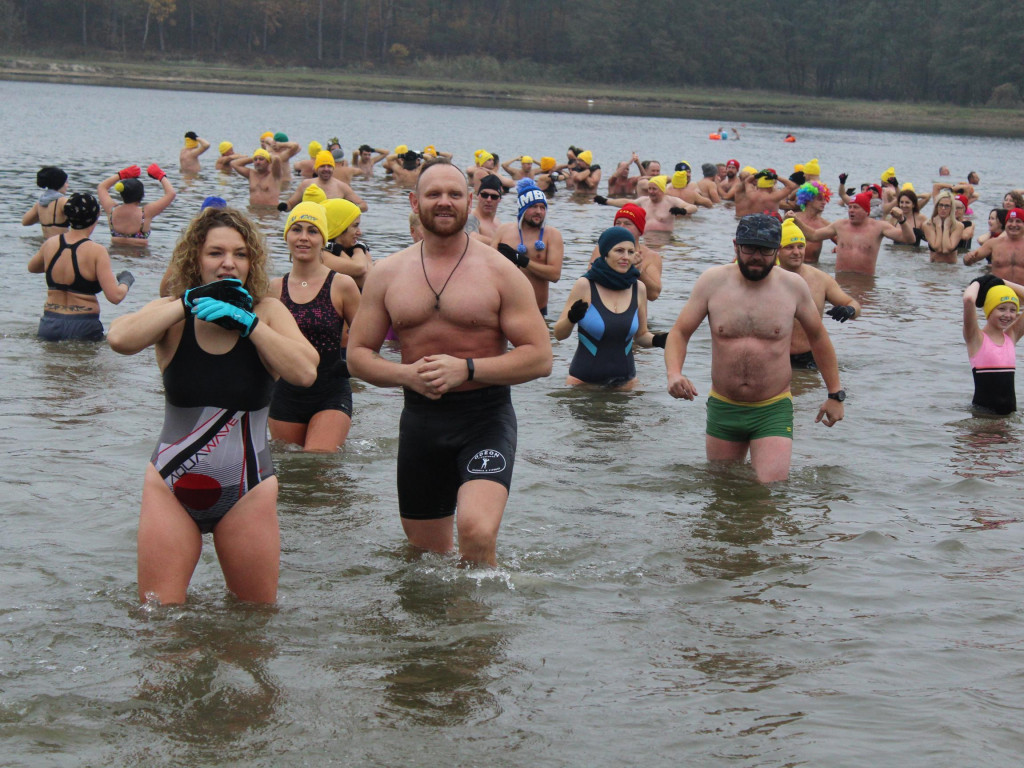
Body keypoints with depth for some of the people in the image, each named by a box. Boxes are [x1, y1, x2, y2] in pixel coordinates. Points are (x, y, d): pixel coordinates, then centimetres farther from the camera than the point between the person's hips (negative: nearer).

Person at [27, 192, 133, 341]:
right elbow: (115, 296, -14)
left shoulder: (50, 244, 5)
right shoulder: (96, 252, -10)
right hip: (84, 328, -5)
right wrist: (126, 282, 7)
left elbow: (32, 267, 28)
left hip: (49, 325, 5)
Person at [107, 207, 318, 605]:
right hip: (171, 486, 0)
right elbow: (120, 339, -23)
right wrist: (189, 302, -18)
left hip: (246, 492, 0)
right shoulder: (172, 315, -1)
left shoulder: (266, 312, 0)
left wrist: (247, 322, -19)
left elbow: (305, 373, -18)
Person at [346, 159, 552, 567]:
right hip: (420, 416, 4)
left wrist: (466, 369, -20)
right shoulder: (388, 274, 6)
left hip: (485, 415, -4)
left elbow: (540, 357, -8)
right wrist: (406, 374, -13)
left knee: (477, 531, -26)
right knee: (427, 553, 13)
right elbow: (358, 354, 8)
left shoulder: (500, 272, -4)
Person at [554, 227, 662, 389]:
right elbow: (559, 334, -5)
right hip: (583, 380, -3)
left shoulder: (638, 288, 1)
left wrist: (656, 340, -7)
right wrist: (572, 319, -25)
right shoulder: (585, 285, -9)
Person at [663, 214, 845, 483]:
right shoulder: (712, 281, -3)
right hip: (723, 409, 2)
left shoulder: (793, 286, -3)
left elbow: (818, 337, 11)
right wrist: (674, 374, -20)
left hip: (774, 411, -2)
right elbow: (680, 332, 0)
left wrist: (835, 394, 14)